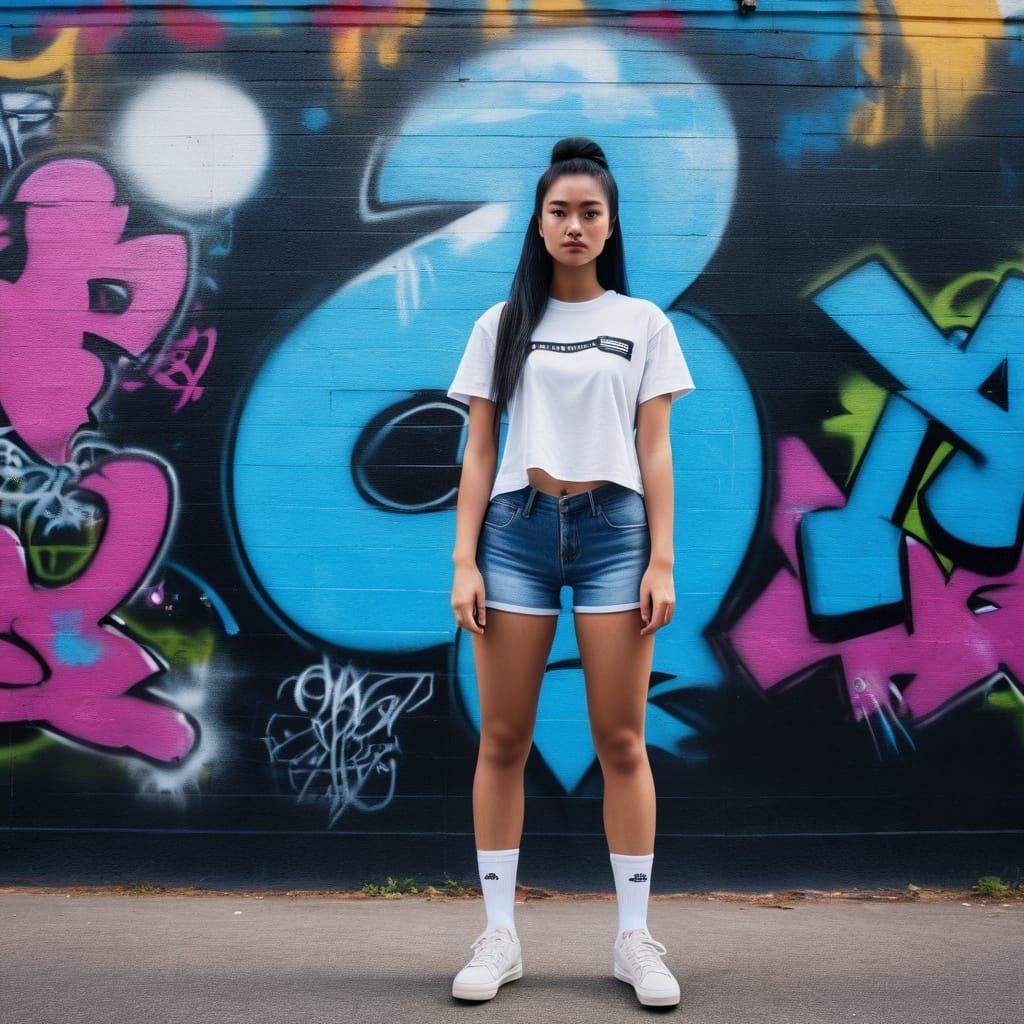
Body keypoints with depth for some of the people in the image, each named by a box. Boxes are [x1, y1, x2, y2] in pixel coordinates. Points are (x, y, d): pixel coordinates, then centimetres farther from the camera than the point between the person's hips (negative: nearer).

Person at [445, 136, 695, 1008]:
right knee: (503, 739, 1)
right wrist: (464, 562, -2)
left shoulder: (644, 323, 9)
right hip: (518, 528, 1)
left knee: (622, 740, 0)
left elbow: (654, 450, 6)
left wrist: (661, 560, -3)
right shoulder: (501, 324, 10)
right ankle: (499, 935, 10)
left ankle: (635, 937, 10)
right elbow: (479, 453, 7)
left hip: (613, 527, -1)